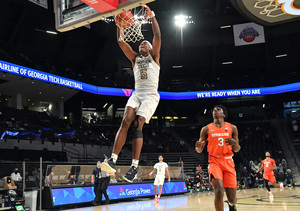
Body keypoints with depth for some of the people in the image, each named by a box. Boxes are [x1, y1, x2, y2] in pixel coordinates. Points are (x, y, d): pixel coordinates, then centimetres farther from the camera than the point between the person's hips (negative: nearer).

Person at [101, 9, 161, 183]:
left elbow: (158, 36, 0)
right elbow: (121, 42, 11)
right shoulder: (135, 58, 22)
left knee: (138, 124, -20)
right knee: (126, 121, -19)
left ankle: (135, 166, -23)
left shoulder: (154, 57, 13)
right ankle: (113, 159, -27)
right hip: (137, 94, 4)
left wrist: (152, 16, 0)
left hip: (151, 95, -4)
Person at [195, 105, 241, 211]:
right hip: (214, 161, -1)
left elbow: (236, 150, 10)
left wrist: (235, 143, -13)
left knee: (232, 198, 4)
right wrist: (198, 147, -18)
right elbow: (200, 150, 7)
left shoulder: (232, 128, 8)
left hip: (228, 162, 2)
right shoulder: (206, 129, 5)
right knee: (219, 191, -26)